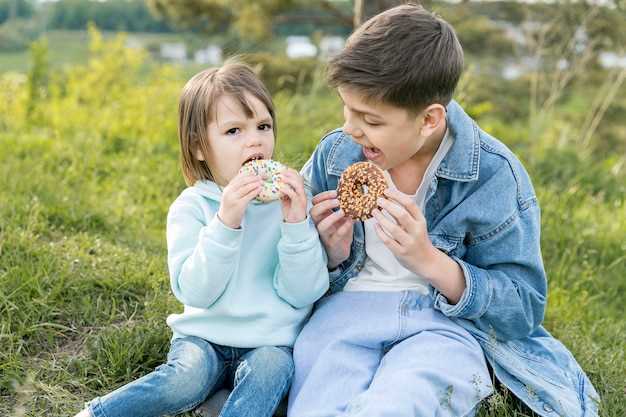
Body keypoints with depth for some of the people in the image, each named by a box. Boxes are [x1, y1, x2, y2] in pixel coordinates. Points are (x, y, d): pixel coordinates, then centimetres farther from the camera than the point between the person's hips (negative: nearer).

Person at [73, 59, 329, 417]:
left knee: (270, 369, -31)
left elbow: (302, 293, -8)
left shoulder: (291, 198, -3)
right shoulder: (192, 206, -4)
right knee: (189, 377, -29)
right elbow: (195, 292, -15)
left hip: (271, 343, 1)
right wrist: (225, 222, -27)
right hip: (204, 337, 0)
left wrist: (296, 223, -22)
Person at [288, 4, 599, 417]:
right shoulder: (333, 154, 5)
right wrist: (334, 253, -8)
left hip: (448, 325, -2)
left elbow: (525, 309, -5)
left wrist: (428, 259, -17)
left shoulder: (493, 174, -6)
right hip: (346, 308, 2)